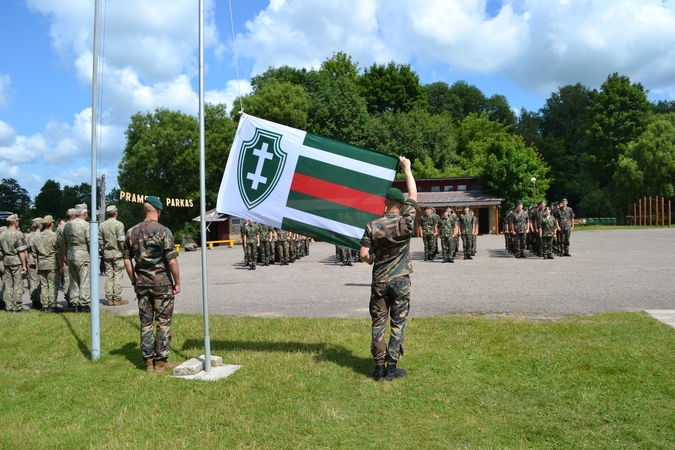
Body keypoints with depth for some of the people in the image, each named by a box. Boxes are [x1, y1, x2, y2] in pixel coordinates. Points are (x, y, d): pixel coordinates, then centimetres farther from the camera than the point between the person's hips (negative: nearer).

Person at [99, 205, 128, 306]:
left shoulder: (102, 225, 8)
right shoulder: (119, 224, -9)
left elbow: (100, 242, 10)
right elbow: (121, 241, -14)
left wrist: (103, 252, 18)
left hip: (107, 253, 5)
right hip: (117, 253, -5)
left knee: (109, 276, 8)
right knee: (118, 276, -2)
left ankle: (109, 298, 10)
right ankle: (117, 298, -1)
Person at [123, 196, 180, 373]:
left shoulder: (132, 232, 4)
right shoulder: (163, 231, -12)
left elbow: (127, 259, 8)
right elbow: (172, 260, -15)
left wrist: (134, 281, 17)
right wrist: (177, 282, -4)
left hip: (142, 283, 5)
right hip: (162, 283, -5)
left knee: (145, 322, 10)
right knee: (163, 322, 4)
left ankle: (149, 361, 16)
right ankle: (161, 361, 9)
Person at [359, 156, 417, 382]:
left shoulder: (373, 226, -6)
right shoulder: (406, 223, -8)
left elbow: (364, 254, -7)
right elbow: (413, 195, 2)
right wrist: (407, 169, 10)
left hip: (379, 281, 1)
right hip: (400, 281, -1)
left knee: (378, 323, 8)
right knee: (398, 323, 6)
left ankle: (379, 368, 11)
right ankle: (392, 367, 8)